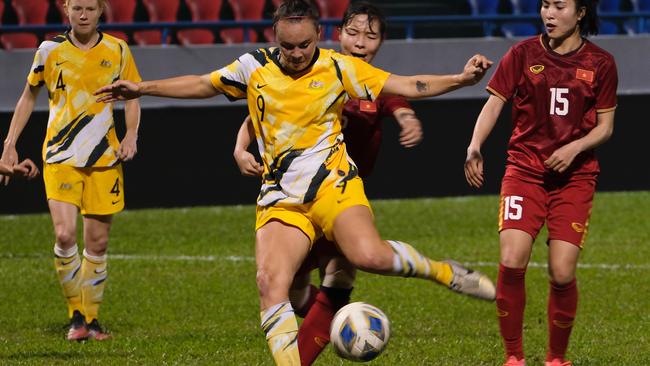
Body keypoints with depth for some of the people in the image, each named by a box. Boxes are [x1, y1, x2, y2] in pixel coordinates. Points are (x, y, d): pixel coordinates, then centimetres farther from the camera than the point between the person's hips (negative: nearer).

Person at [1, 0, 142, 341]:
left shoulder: (117, 50, 2)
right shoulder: (50, 50, 0)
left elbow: (132, 97, 14)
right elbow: (28, 96, 12)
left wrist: (131, 134, -3)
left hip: (104, 158, 2)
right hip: (60, 156, -1)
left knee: (97, 242, 4)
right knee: (65, 235, -16)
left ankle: (91, 318, 18)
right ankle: (76, 316, -2)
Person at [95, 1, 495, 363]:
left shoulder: (339, 68, 0)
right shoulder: (254, 68, 5)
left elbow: (406, 86, 0)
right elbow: (201, 85, 20)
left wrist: (461, 79, -12)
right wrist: (142, 88, 17)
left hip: (334, 185, -3)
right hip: (281, 198, 3)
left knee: (370, 255, -29)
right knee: (271, 284, -19)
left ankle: (444, 272, -4)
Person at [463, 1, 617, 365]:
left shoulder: (600, 63, 2)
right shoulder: (524, 54, 2)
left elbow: (605, 126, 6)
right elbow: (494, 103, 0)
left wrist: (575, 148, -13)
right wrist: (475, 147, -17)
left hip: (575, 176, 0)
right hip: (524, 169, 0)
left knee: (562, 273, -9)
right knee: (511, 262, -17)